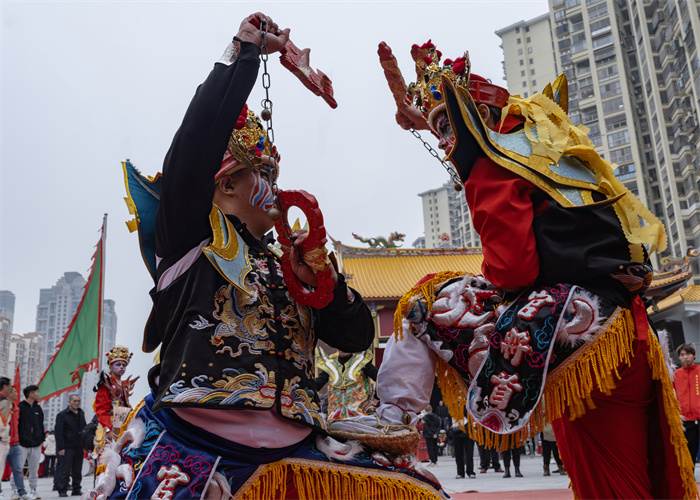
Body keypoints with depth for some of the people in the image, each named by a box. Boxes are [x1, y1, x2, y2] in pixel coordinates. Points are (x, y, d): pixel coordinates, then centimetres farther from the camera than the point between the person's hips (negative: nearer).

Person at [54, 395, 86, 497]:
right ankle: (62, 490, 7)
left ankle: (76, 489, 18)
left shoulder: (81, 413, 14)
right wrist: (61, 448, -13)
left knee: (77, 471, 9)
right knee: (64, 470, -2)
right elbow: (58, 432, -7)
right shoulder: (62, 415, -4)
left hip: (79, 447, 5)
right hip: (67, 447, -5)